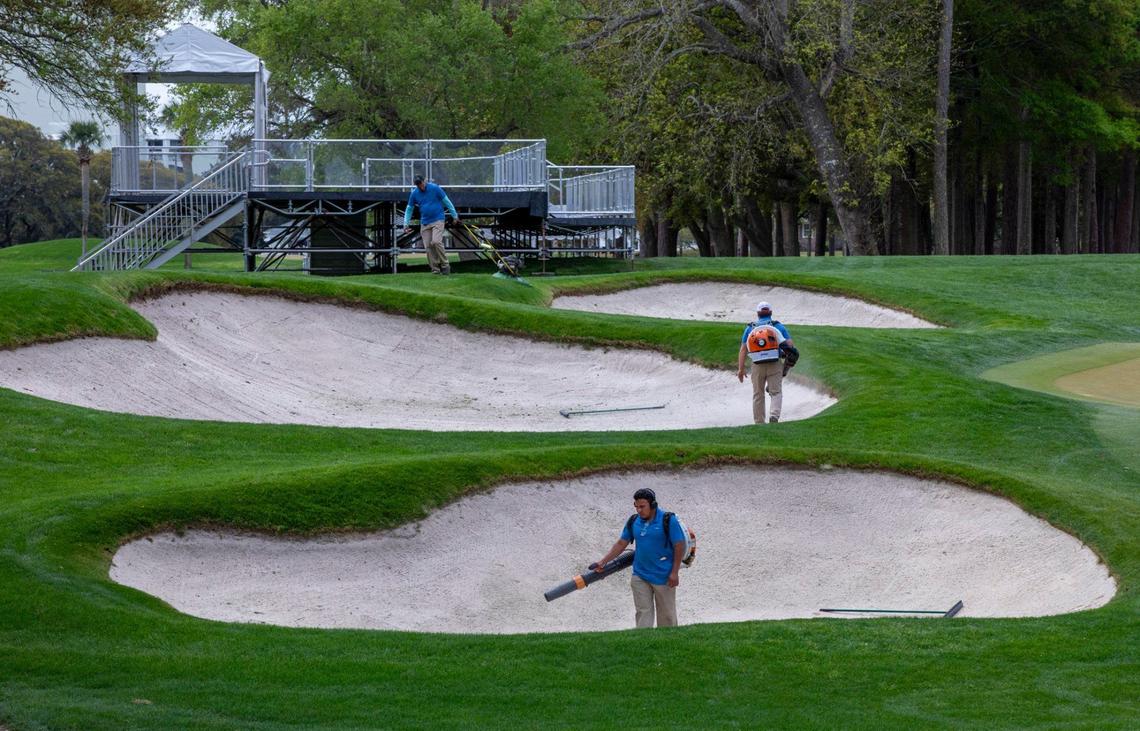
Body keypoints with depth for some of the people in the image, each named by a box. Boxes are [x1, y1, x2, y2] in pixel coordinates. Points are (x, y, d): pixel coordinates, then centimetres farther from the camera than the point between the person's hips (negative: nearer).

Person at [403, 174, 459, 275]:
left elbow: (446, 201, 0)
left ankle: (445, 265, -8)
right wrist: (406, 224, 5)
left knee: (436, 242, -21)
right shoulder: (414, 194, 3)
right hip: (425, 223, 4)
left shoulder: (435, 188, -6)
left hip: (438, 220, -4)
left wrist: (454, 215, 1)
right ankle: (435, 270, 3)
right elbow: (409, 209, 13)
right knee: (428, 246, -3)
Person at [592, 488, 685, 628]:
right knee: (643, 612, 1)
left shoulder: (668, 521, -11)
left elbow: (679, 546, -10)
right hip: (640, 576, 4)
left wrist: (674, 573, -13)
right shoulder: (633, 522, 4)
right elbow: (621, 544, 11)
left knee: (667, 614, 7)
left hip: (663, 577, -4)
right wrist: (603, 562, 6)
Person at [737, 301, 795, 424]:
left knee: (758, 395, 12)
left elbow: (743, 349, 2)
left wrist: (740, 369, 1)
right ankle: (774, 415, -23)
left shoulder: (750, 328, 9)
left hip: (757, 366, 1)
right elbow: (789, 344, -4)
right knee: (776, 392, 2)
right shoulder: (778, 326, 6)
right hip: (775, 365, -1)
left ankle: (759, 423, 14)